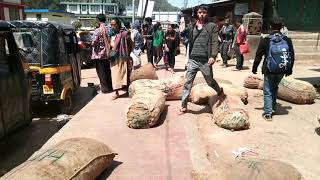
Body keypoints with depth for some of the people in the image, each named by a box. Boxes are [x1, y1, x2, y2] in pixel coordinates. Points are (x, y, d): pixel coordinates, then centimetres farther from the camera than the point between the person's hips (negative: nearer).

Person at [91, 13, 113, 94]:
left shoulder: (97, 30, -15)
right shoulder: (108, 29, 2)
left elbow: (94, 42, -16)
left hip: (99, 54, -6)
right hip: (107, 54, 6)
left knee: (101, 72, 3)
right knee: (108, 71, 14)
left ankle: (105, 88, 8)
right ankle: (110, 87, 21)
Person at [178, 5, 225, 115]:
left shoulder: (212, 26, 1)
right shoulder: (193, 26, 13)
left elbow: (215, 42, -8)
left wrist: (213, 56, -22)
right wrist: (189, 56, 14)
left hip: (205, 61, -3)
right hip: (193, 60, 3)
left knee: (210, 81, 13)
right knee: (188, 83, -1)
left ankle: (220, 91, 45)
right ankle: (183, 106, 6)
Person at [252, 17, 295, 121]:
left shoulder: (265, 40, -10)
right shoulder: (287, 40, -1)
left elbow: (258, 56, -5)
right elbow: (292, 56, 7)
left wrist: (254, 68, 7)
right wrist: (289, 70, 19)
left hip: (269, 71, -3)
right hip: (282, 71, 4)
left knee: (268, 91, 6)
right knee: (275, 88, 24)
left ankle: (268, 113, 3)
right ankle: (272, 108, 33)